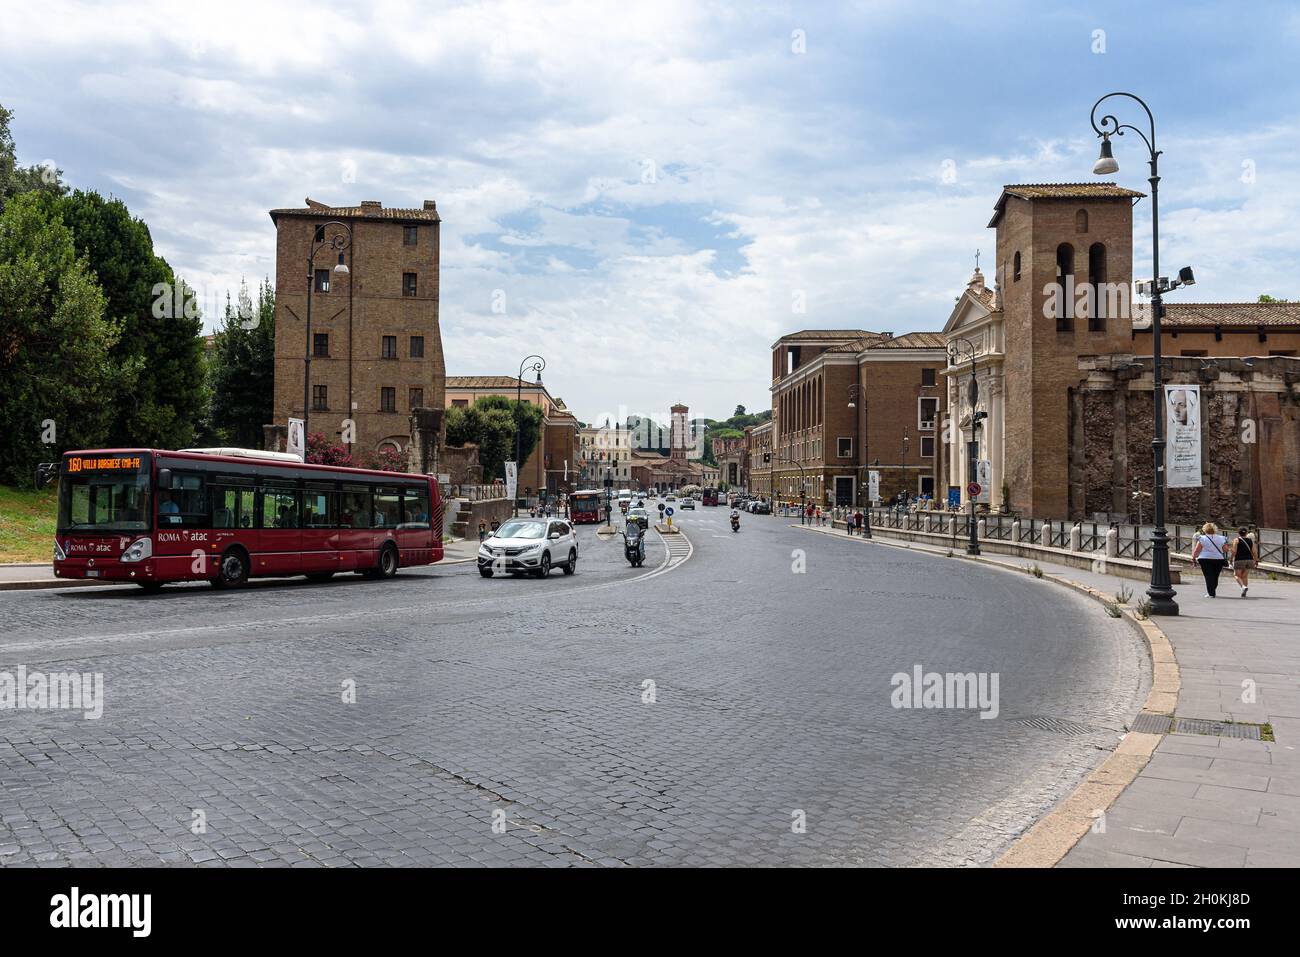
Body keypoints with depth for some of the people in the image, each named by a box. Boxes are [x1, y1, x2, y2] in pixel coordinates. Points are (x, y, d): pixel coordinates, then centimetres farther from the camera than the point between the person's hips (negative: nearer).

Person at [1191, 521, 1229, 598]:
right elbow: (1226, 550, 7)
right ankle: (1212, 591, 25)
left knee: (1208, 576, -2)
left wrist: (1193, 557, 6)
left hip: (1206, 559, -3)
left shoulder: (1202, 538, -6)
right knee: (1215, 576, 14)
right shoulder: (1221, 539, 5)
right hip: (1219, 559, 4)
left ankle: (1211, 593, -7)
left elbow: (1197, 550, -6)